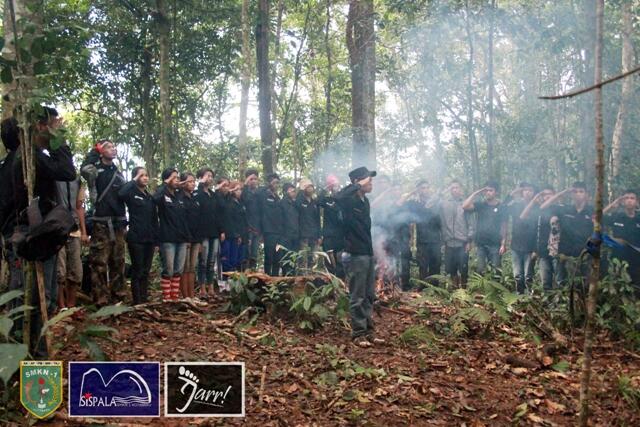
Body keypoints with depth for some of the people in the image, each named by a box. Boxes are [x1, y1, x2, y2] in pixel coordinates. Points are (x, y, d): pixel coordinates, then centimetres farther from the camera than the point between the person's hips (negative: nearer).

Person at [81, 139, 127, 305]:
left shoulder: (118, 172, 17)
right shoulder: (95, 170, -1)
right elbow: (84, 169, -25)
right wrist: (94, 152, -9)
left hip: (118, 223, 6)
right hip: (101, 223, -6)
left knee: (118, 262, 9)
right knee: (100, 263, -6)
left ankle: (117, 298, 17)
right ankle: (101, 301, -2)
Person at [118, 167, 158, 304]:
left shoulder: (150, 197, 16)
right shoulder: (132, 193, -1)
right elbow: (121, 194, -27)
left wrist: (156, 240, 11)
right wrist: (133, 181, -14)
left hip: (149, 239, 6)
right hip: (136, 238, -6)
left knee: (146, 271, 10)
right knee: (137, 271, -3)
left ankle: (145, 299, 16)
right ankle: (137, 301, 0)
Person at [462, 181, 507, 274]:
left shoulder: (501, 207, 2)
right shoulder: (480, 205, 7)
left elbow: (503, 227, 0)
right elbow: (464, 206, -9)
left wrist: (503, 244, -7)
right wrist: (476, 193, -6)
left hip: (495, 244, -2)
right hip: (481, 244, 2)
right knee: (480, 270, 5)